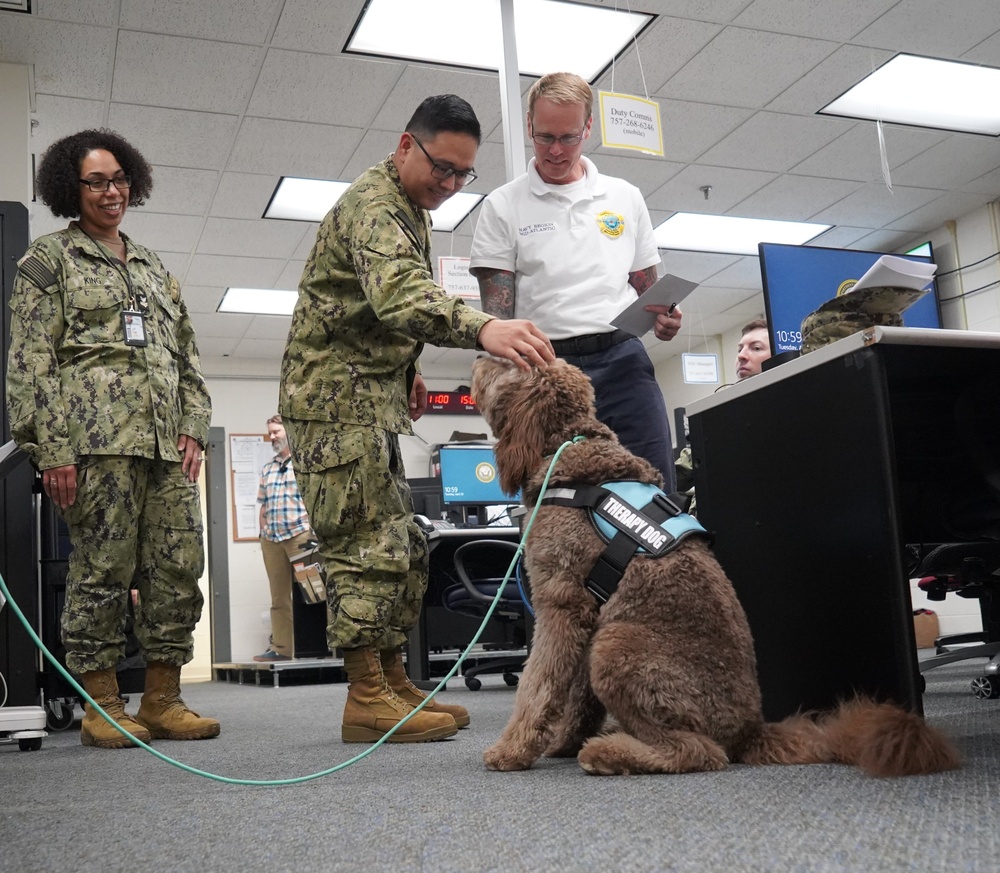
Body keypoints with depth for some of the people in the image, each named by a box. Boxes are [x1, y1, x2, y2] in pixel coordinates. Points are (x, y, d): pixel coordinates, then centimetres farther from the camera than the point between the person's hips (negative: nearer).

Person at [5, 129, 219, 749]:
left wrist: (194, 428, 9)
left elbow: (188, 356, 23)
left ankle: (163, 700, 8)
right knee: (103, 568, -6)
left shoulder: (155, 268, 25)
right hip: (96, 439, -5)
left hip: (166, 442, 5)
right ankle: (103, 707, 5)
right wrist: (51, 448, -10)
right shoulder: (50, 260, 10)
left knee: (180, 566, -1)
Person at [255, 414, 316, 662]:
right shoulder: (267, 469, 19)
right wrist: (263, 532, 13)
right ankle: (281, 648, 10)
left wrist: (312, 532, -12)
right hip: (271, 540, 6)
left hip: (300, 536, -6)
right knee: (279, 598, 7)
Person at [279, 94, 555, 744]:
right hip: (337, 394, -10)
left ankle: (394, 684, 17)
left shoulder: (410, 211, 17)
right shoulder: (373, 204, -17)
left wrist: (407, 372, 17)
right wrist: (482, 328, -54)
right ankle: (367, 698, -6)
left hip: (371, 399, 10)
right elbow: (399, 293, -38)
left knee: (402, 547, 11)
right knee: (368, 545, -11)